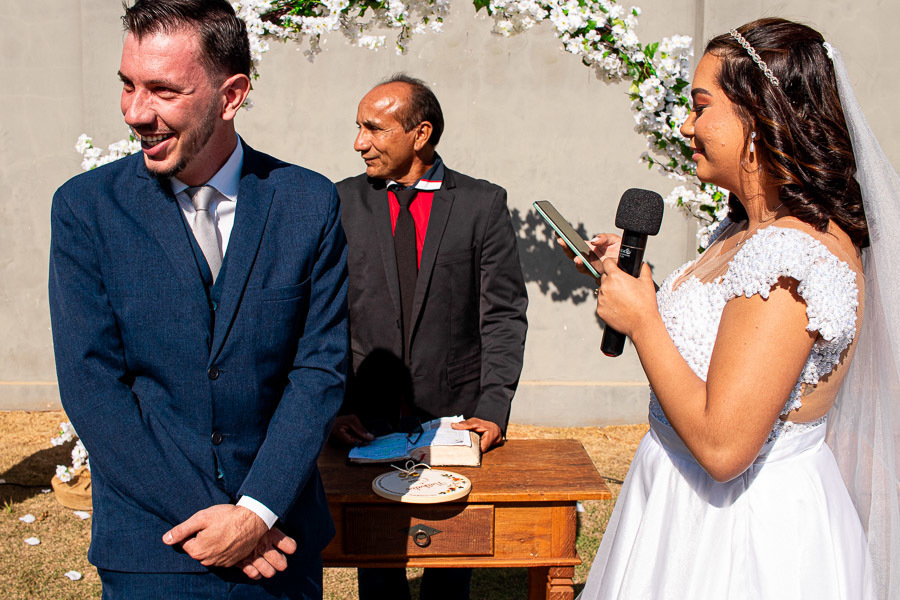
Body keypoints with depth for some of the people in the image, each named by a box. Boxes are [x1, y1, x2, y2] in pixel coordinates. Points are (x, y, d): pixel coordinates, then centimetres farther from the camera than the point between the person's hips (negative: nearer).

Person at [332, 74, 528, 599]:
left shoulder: (483, 204, 0)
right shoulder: (341, 203, 4)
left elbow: (504, 315, -2)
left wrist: (493, 410, -11)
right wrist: (335, 407, -8)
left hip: (456, 417, -1)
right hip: (368, 420, 1)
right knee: (375, 556, 9)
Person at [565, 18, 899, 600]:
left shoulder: (792, 255, -27)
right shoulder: (749, 229, 3)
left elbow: (722, 447, -28)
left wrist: (641, 318, -20)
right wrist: (640, 285, 4)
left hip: (736, 536, -9)